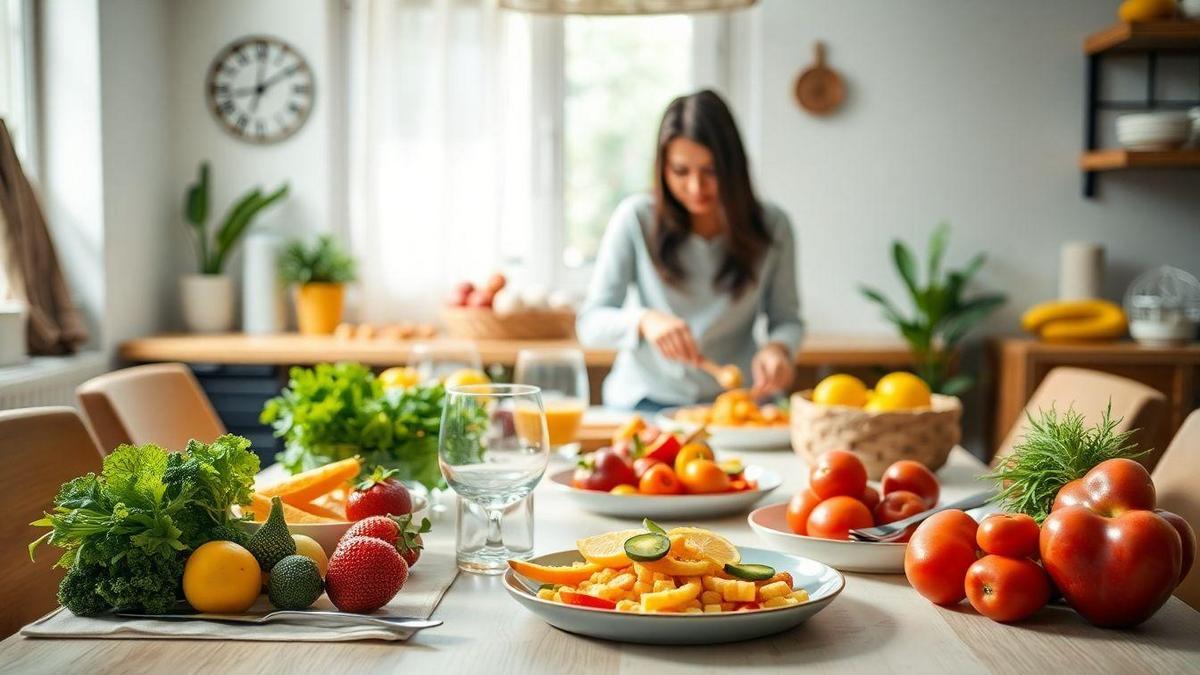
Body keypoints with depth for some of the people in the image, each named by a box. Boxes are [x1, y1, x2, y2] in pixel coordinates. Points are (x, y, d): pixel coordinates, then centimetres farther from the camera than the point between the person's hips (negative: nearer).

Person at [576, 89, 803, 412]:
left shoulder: (771, 227, -2)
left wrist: (778, 348, -14)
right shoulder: (635, 218, -7)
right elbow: (590, 324, -6)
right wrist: (643, 320, -26)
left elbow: (786, 319, 8)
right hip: (645, 401, -1)